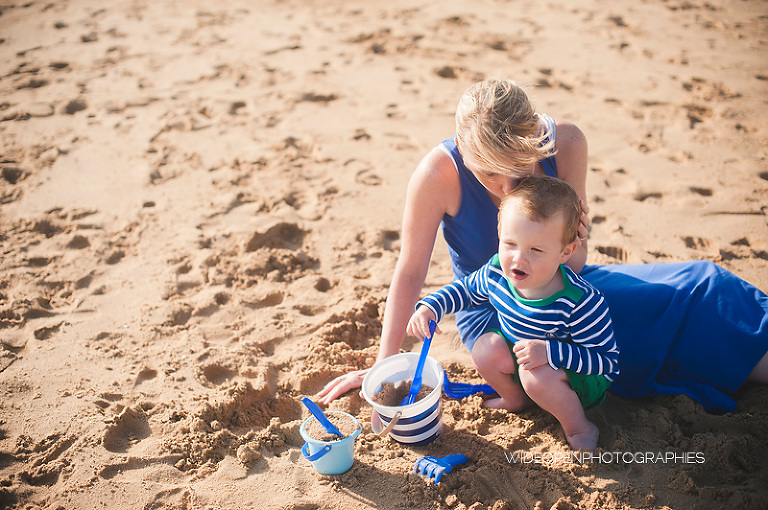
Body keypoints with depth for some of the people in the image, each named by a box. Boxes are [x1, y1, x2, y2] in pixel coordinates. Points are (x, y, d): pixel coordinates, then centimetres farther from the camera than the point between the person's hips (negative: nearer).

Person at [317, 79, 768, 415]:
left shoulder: (566, 143, -20)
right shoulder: (439, 173, -27)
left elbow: (573, 261, -13)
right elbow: (411, 272, -16)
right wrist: (383, 366, -11)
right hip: (492, 312, -2)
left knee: (703, 288, -12)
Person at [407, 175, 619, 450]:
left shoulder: (581, 302, -35)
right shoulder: (497, 273, -18)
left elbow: (608, 360, -29)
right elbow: (465, 288, 5)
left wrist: (551, 353, -42)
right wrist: (430, 306, -11)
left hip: (583, 378, -6)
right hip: (523, 356, 6)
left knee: (536, 375, -32)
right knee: (485, 348, -14)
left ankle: (580, 430, -4)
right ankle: (515, 398, 16)